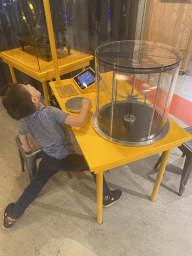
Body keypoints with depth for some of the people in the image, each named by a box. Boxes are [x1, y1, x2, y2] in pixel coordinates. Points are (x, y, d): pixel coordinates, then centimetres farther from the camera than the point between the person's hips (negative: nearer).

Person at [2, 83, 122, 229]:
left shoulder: (24, 118, -9)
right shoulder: (50, 112, -32)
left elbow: (22, 134, 10)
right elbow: (79, 121, -37)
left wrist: (27, 148, 31)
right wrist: (85, 105, -17)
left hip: (47, 158, 6)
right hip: (64, 159, -6)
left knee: (35, 186, 24)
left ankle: (11, 216, 38)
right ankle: (106, 197, 27)